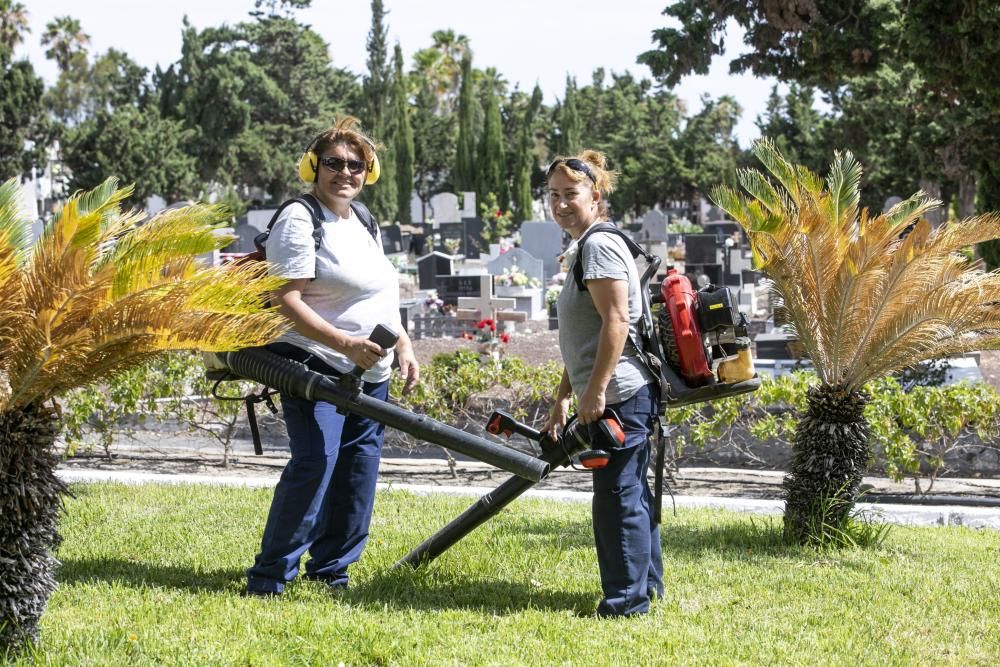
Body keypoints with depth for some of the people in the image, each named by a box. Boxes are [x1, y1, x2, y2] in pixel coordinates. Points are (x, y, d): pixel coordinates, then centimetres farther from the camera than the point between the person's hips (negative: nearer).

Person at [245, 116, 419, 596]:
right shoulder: (299, 220, -10)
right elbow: (285, 302, -19)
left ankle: (330, 575, 19)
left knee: (359, 471, 8)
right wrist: (345, 344, -28)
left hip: (370, 375, 9)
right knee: (315, 462, -19)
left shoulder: (363, 223, 17)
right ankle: (268, 580, -13)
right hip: (316, 369, -9)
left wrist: (404, 347, 15)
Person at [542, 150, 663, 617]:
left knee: (617, 496, -7)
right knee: (631, 492, 17)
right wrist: (563, 398, 22)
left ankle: (627, 599, -1)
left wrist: (595, 392, -22)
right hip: (618, 398, 11)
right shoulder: (582, 249, 20)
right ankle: (647, 586, 26)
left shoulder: (600, 246, -12)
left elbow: (616, 322, -21)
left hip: (618, 396, -11)